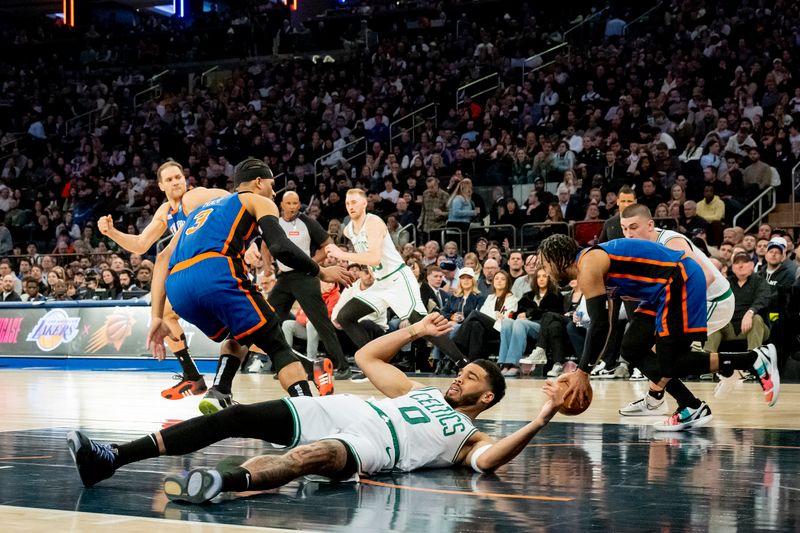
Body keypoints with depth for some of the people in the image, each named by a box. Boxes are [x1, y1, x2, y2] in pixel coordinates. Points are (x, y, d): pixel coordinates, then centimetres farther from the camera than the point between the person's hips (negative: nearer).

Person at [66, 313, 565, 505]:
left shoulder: (468, 436, 13)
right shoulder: (421, 392, 34)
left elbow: (490, 459, -12)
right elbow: (367, 356, 37)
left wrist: (544, 417, -15)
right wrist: (415, 330, 31)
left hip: (367, 446, -7)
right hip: (337, 410, 8)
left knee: (313, 456, -44)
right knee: (236, 417, -13)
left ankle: (224, 481, -73)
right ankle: (111, 458, -20)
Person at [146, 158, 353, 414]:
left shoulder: (204, 208, 38)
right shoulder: (258, 201, 21)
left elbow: (164, 257, 27)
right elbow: (280, 248, 1)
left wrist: (156, 317, 22)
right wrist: (321, 273, 17)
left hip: (177, 287, 6)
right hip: (216, 274, -6)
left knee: (239, 336, 31)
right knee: (278, 347, 4)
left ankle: (218, 394, 8)